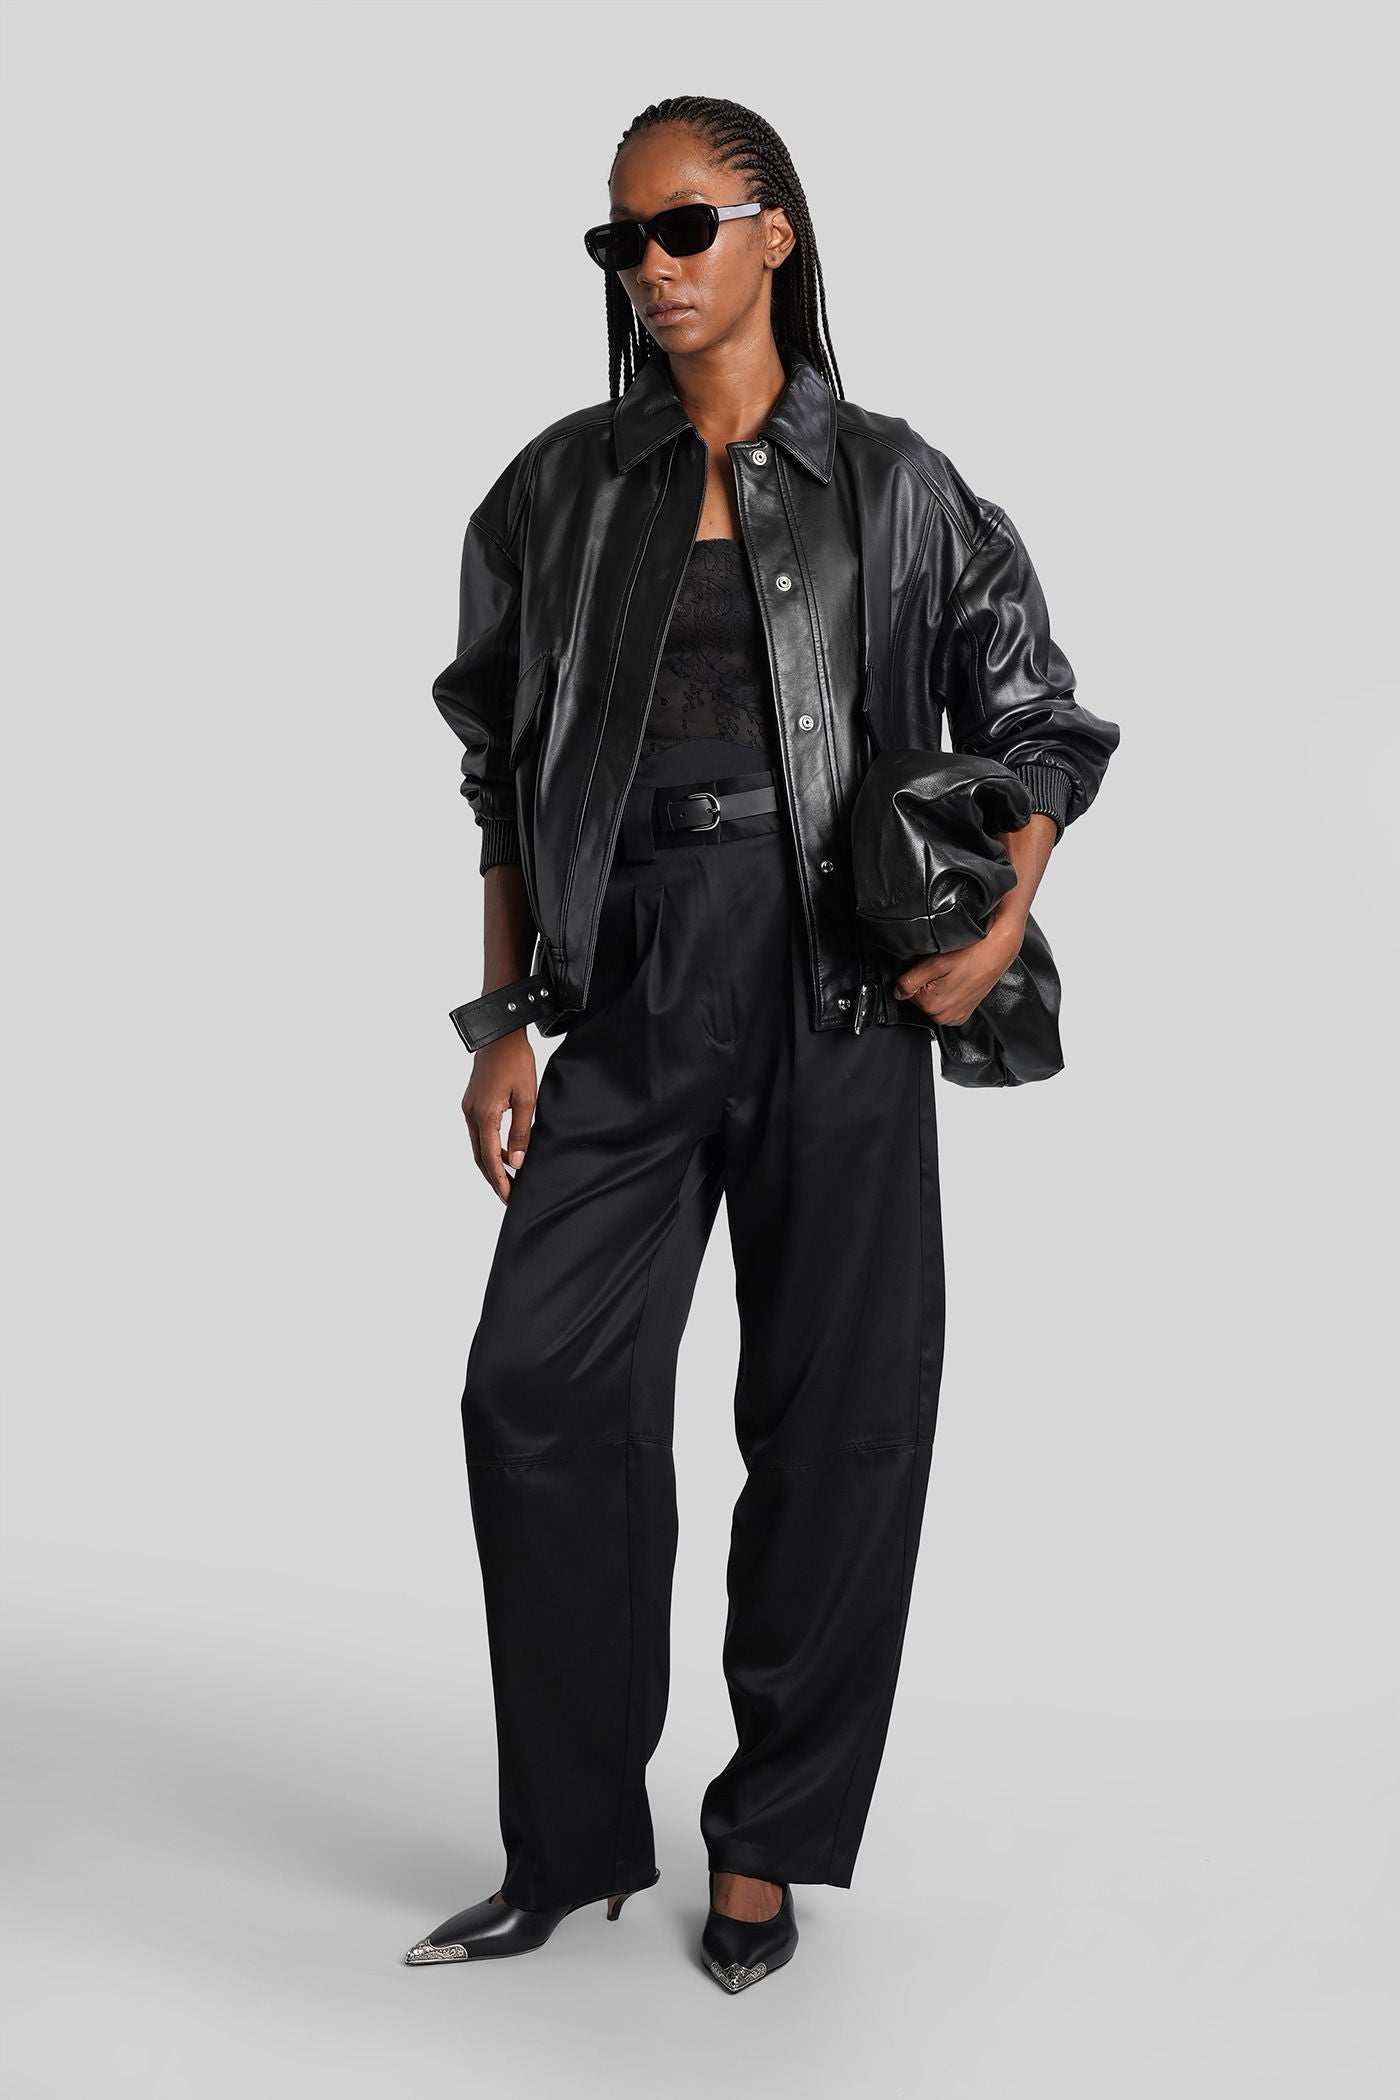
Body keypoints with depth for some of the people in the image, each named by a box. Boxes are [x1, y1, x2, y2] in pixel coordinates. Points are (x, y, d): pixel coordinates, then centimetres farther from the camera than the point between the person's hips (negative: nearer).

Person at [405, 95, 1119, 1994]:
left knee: (836, 1414, 1)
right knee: (539, 1381, -9)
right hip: (628, 996, 2)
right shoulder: (562, 487, 10)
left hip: (836, 994, -1)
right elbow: (505, 770, 12)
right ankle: (574, 1843, 6)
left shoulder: (891, 485, 4)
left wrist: (1002, 922, -9)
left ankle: (768, 1847, 17)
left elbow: (1041, 718, 8)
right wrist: (505, 1019, 6)